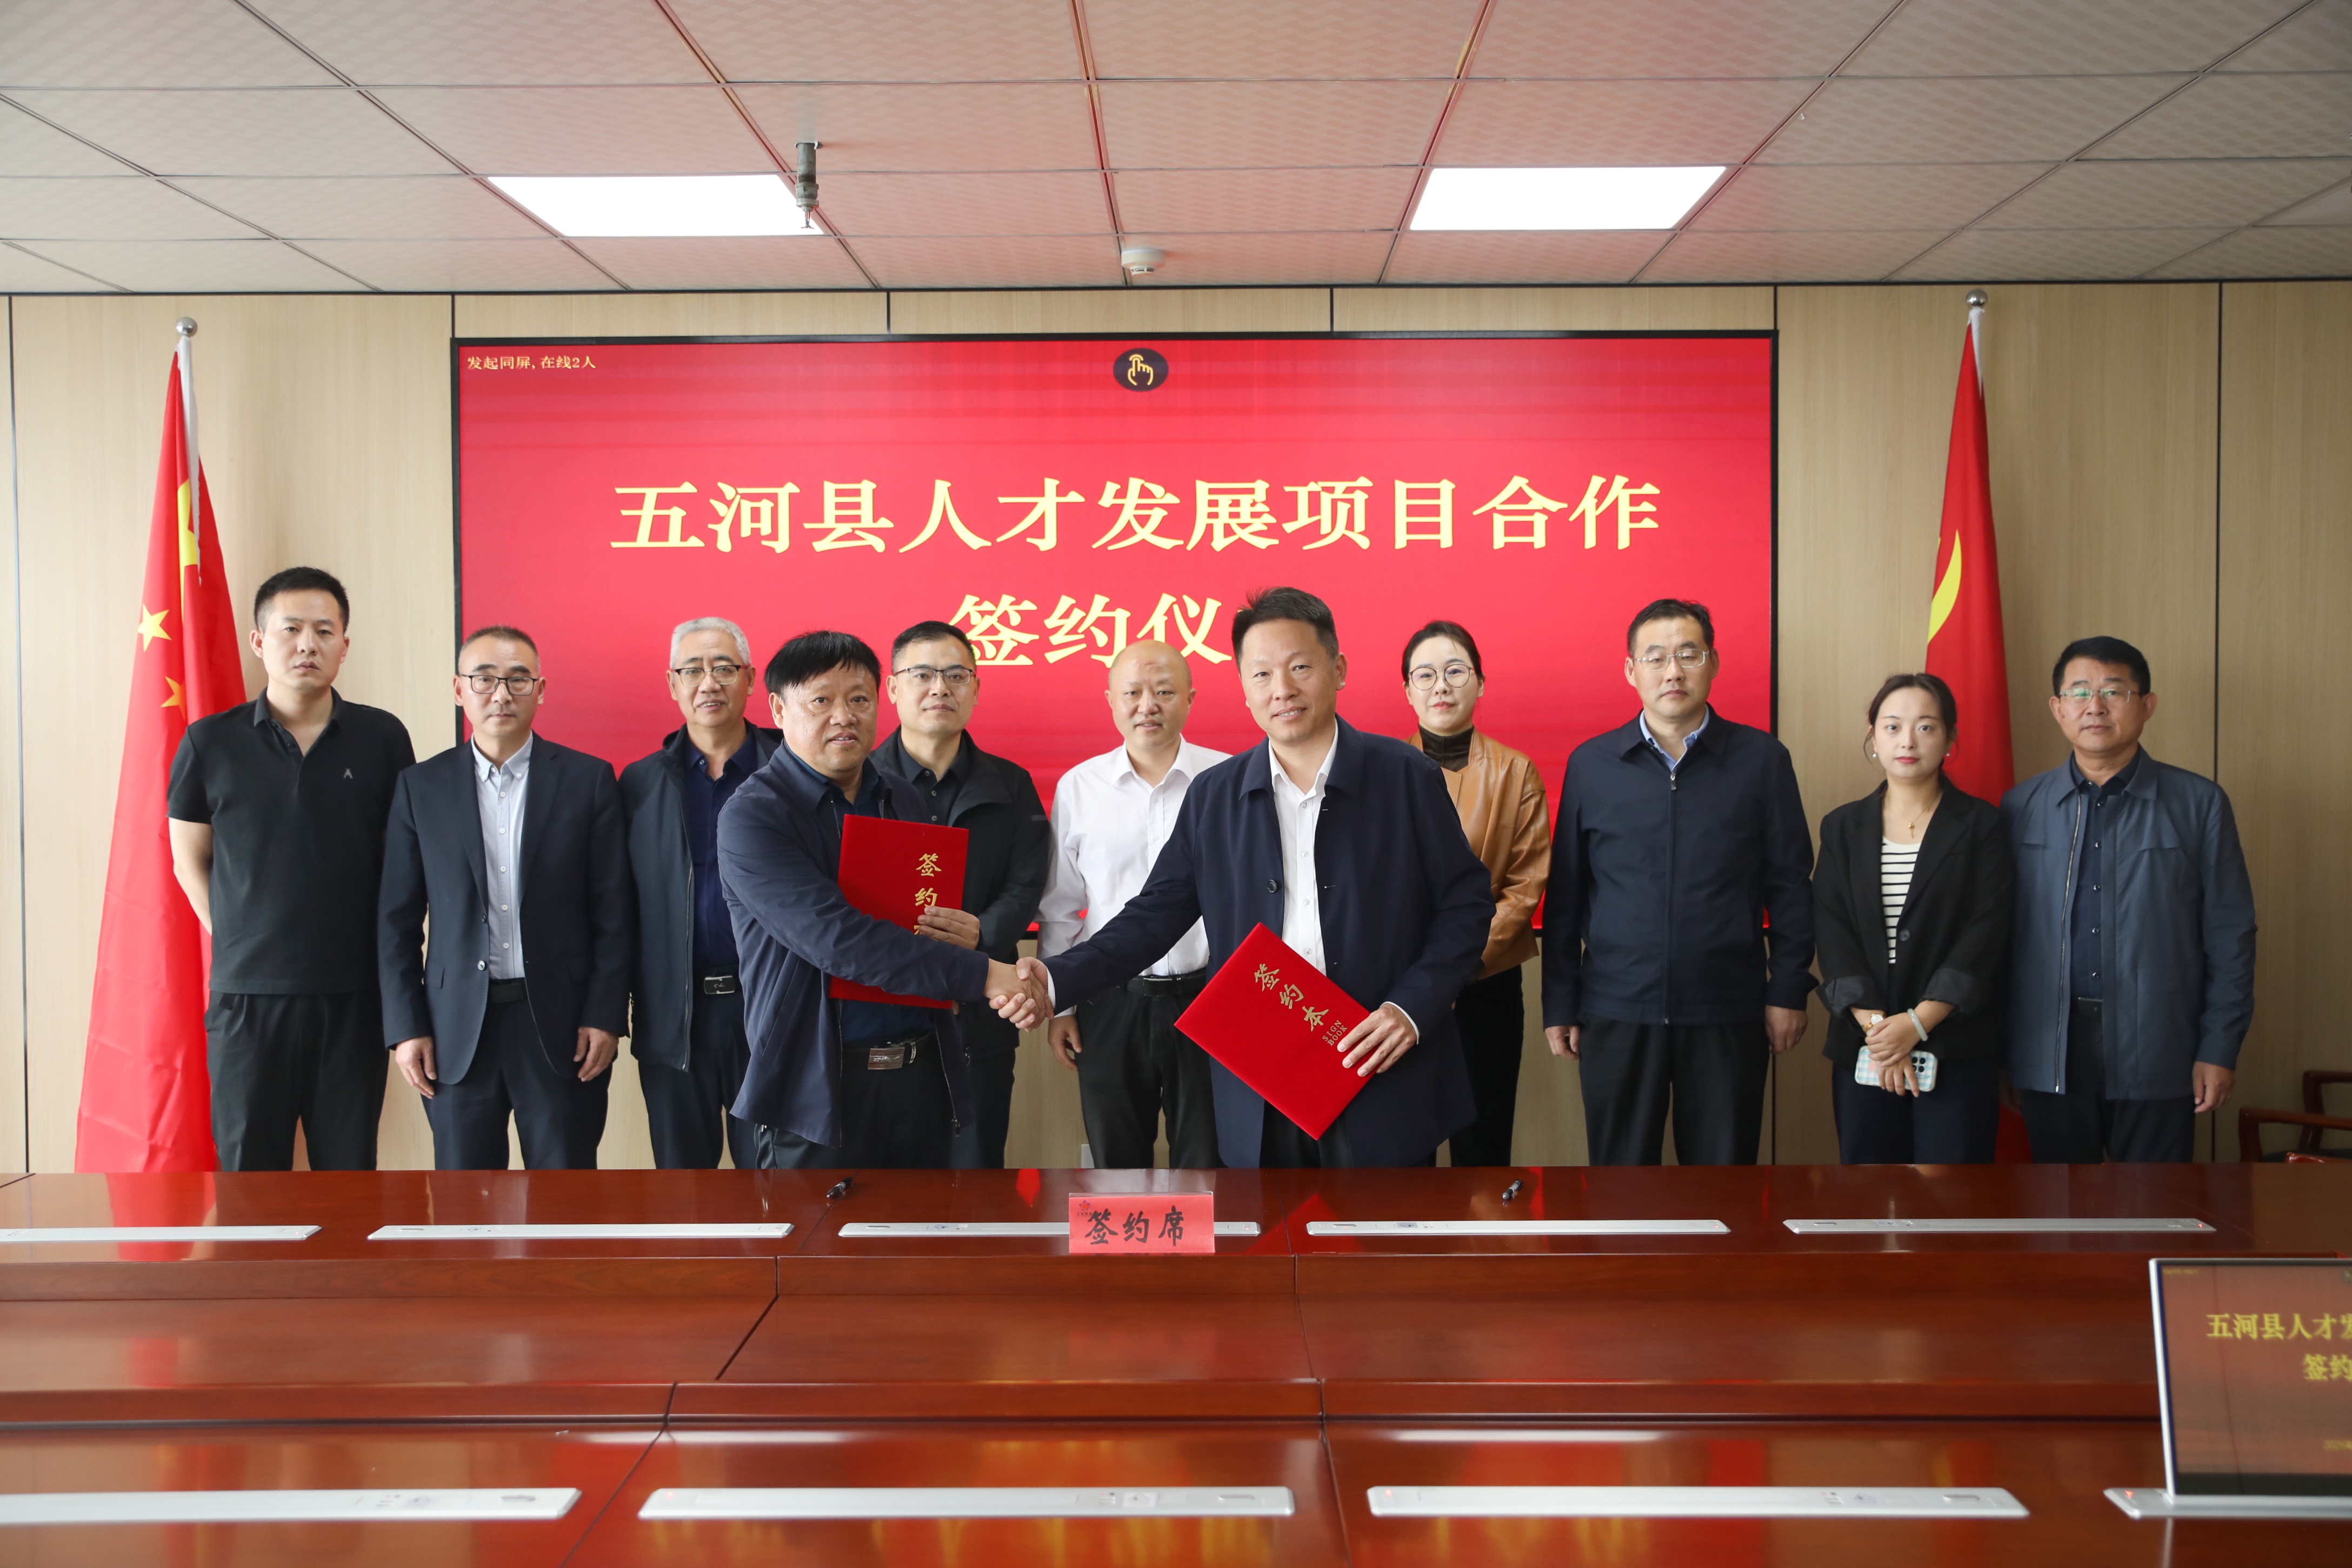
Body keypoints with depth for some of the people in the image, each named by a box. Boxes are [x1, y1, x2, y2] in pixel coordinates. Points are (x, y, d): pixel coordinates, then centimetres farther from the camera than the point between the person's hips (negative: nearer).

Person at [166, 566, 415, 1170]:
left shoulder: (383, 738, 2)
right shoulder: (210, 745, 1)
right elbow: (190, 861, 11)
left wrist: (388, 954, 6)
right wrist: (239, 942, 2)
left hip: (354, 995, 0)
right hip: (247, 993, 0)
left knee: (350, 1172, 7)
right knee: (248, 1172, 6)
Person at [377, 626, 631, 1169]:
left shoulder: (588, 779, 1)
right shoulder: (420, 787, 5)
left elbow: (612, 914, 0)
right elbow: (396, 921, 6)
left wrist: (605, 1017, -6)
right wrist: (405, 1026, 0)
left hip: (562, 1026, -1)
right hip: (457, 1030, 1)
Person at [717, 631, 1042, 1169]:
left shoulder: (907, 801, 13)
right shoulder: (751, 816, -9)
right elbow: (836, 938, -21)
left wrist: (971, 937, -5)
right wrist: (981, 976, -23)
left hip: (925, 1076, 6)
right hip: (820, 1085, -6)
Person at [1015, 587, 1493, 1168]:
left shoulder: (1407, 777, -1)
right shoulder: (1212, 797, 6)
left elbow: (1466, 905, 2)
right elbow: (1155, 917, 7)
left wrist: (1411, 1008, -11)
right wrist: (1056, 978, -9)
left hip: (1384, 1085, -2)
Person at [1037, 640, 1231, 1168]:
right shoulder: (1077, 788, 3)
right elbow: (1058, 909, 10)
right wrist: (1058, 1004, 8)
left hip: (1207, 1000, -2)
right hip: (1109, 1005, 2)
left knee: (1205, 1167, 7)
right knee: (1116, 1169, 13)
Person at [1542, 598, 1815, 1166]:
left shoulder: (1762, 760, 2)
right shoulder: (1590, 764, 4)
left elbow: (1790, 885, 4)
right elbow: (1565, 897, 6)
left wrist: (1788, 991, 0)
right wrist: (1559, 1004, 5)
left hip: (1729, 1013, 0)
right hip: (1616, 1012, 1)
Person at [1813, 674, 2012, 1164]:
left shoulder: (1981, 825, 3)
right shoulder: (1842, 828, 10)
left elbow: (1986, 934, -6)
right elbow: (1832, 934, 1)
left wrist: (1918, 1022, -15)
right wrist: (1873, 1024, -12)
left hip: (1956, 1046, -2)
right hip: (1862, 1047, 2)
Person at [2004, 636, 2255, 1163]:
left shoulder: (2199, 804, 2)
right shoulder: (2020, 807, 5)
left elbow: (2230, 937, 2)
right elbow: (2000, 935, 6)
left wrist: (2220, 1050, -3)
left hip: (2155, 1058, -1)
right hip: (2048, 1056, 1)